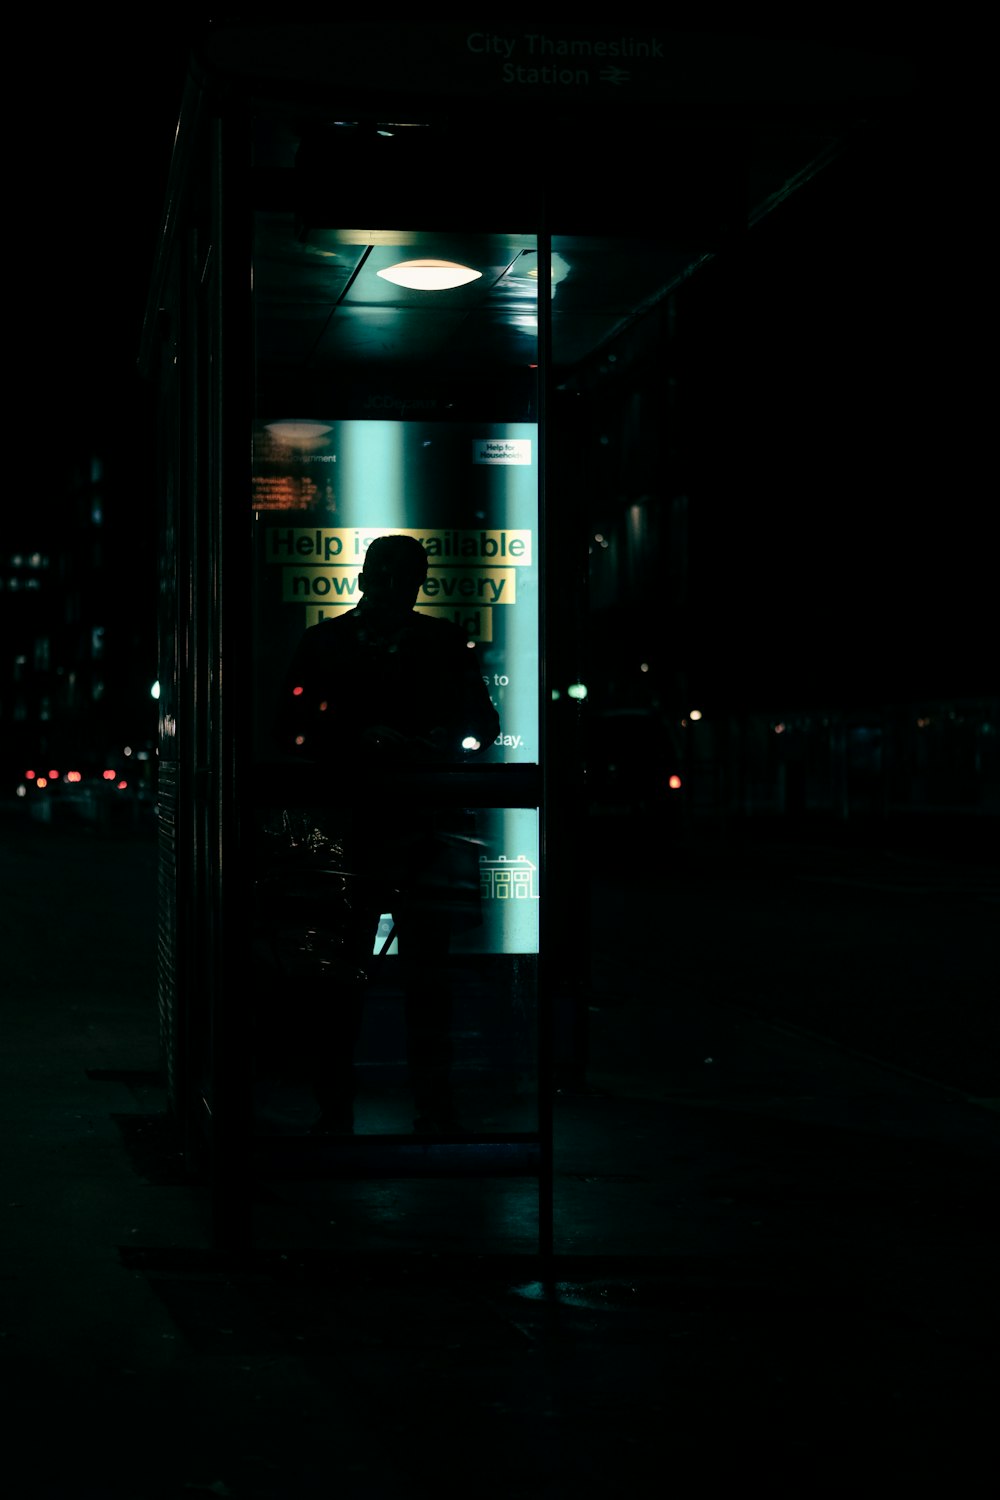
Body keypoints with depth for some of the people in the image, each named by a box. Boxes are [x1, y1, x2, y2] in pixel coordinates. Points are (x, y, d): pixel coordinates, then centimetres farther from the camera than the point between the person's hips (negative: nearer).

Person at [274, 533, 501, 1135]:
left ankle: (436, 1108, 6)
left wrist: (418, 748, -9)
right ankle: (334, 1106, 7)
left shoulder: (445, 643, 12)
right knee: (344, 969, 0)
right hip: (347, 825, 0)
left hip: (425, 822, 0)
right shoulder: (323, 645, 11)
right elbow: (295, 731, 5)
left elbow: (482, 724, 8)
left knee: (427, 968, 1)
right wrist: (361, 744, -11)